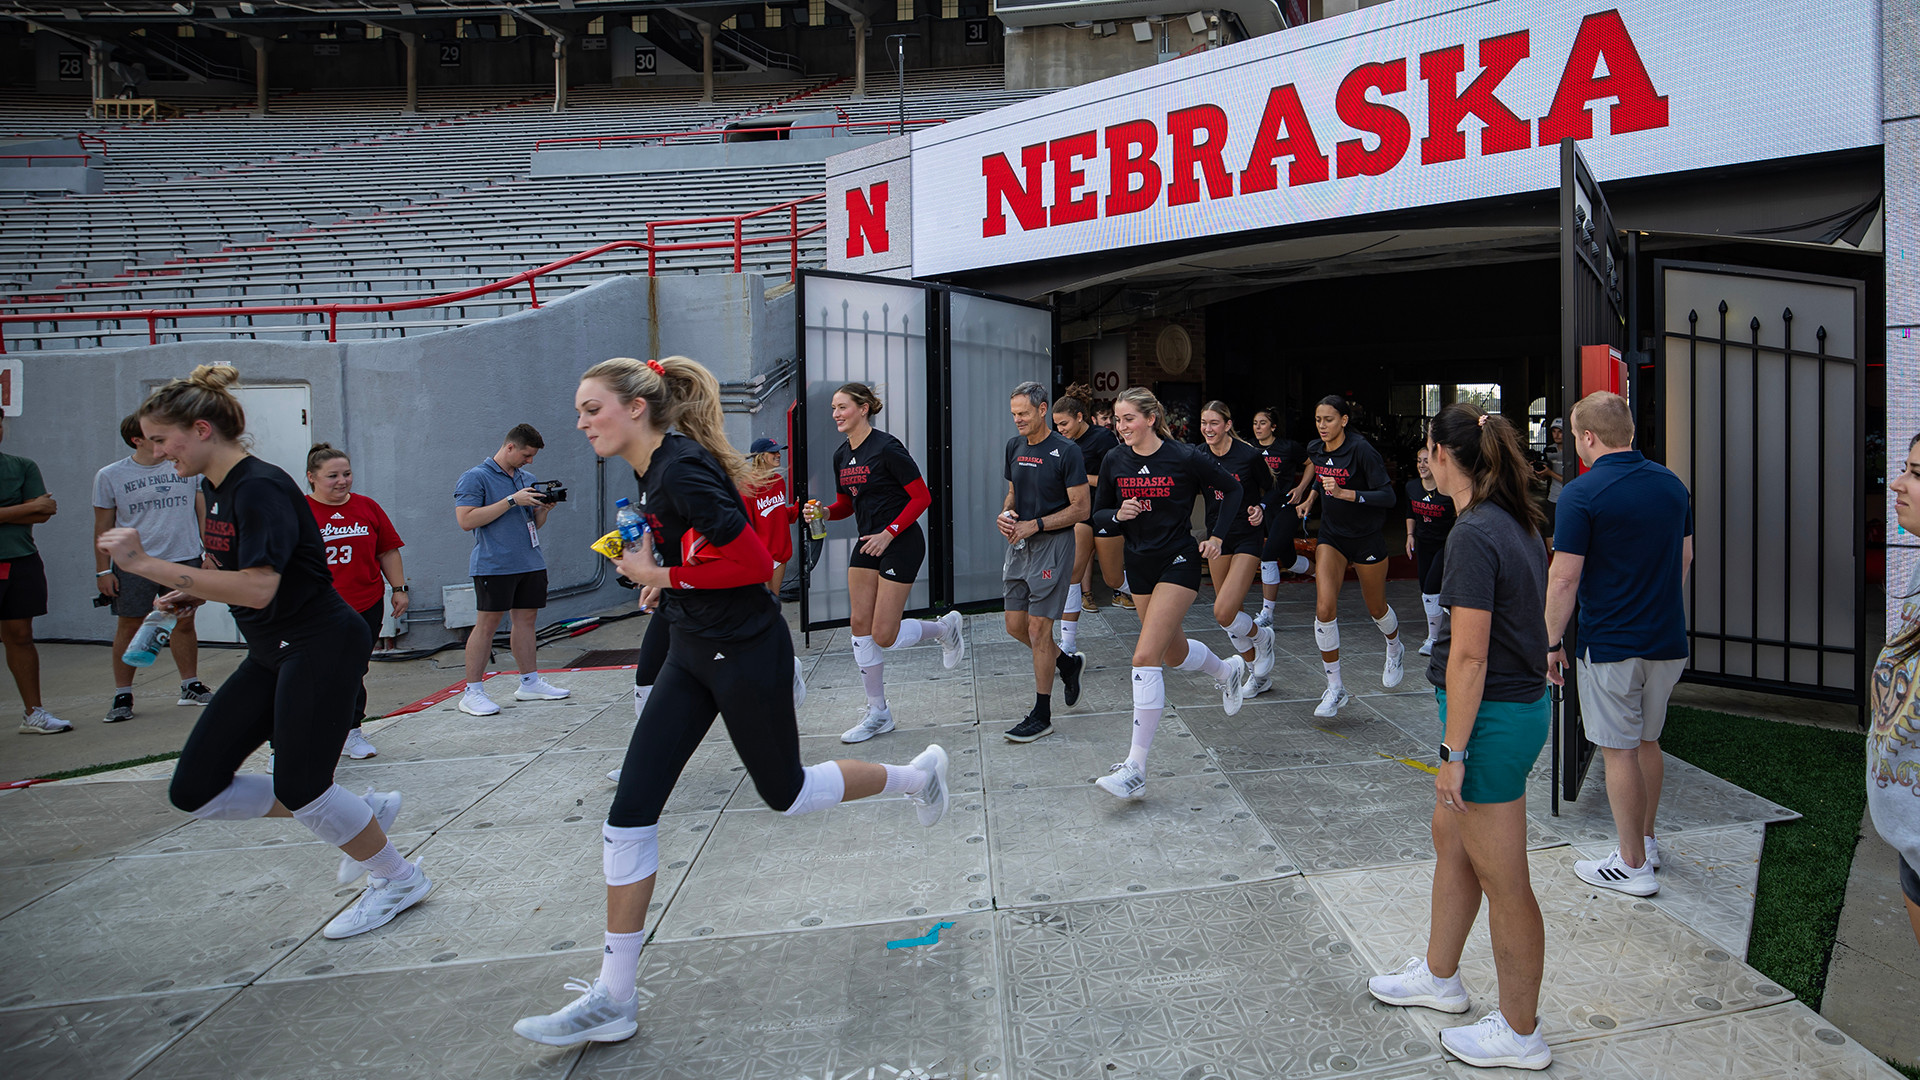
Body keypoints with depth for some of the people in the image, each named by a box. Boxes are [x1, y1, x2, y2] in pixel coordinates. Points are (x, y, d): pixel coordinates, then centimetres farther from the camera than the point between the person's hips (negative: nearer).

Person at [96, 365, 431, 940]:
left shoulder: (261, 488, -19)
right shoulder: (216, 488, 10)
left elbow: (258, 588, -30)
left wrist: (145, 564, -29)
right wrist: (194, 593, 5)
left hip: (322, 647, -10)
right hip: (272, 655, 10)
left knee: (298, 789, -4)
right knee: (195, 790, 5)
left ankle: (399, 878, 19)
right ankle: (359, 818, 17)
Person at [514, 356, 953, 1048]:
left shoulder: (681, 470, -22)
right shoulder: (658, 467, 7)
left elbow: (754, 560, -26)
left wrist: (663, 576, -17)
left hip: (745, 653, -9)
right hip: (693, 653, 9)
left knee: (786, 794, 11)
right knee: (629, 814, 2)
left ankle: (917, 775, 37)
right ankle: (613, 1000, 10)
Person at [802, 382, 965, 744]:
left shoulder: (886, 449, -16)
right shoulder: (842, 455, 8)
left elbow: (922, 497, -15)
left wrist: (888, 533, -19)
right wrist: (824, 512, -3)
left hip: (901, 543, -8)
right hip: (867, 544, 8)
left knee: (884, 636, -9)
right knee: (860, 625, 3)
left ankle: (946, 627, 20)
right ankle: (878, 713, 14)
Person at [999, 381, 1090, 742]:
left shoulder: (1066, 452, -12)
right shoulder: (1014, 447, 10)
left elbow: (1081, 509, -13)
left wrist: (1035, 525, -18)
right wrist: (1006, 514, -2)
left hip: (1053, 544, -7)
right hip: (1019, 544, 7)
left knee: (1038, 628, -6)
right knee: (1015, 626, 9)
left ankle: (1042, 716, 5)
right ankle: (1067, 662, 35)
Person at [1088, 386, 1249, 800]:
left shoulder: (1186, 458, -13)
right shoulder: (1114, 462, -1)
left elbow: (1231, 489, 2)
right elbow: (1098, 515, 7)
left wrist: (1218, 536, -4)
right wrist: (1118, 515, -14)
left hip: (1179, 563, -6)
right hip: (1139, 565, 6)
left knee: (1146, 657, -17)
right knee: (1174, 652, 20)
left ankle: (1136, 768, -13)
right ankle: (1227, 670, 56)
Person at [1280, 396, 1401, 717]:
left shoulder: (1362, 450, -21)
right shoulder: (1315, 449, -3)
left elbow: (1387, 497, -25)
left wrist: (1343, 493, -34)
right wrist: (1309, 496, 16)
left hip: (1366, 537, -4)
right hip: (1331, 536, 4)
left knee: (1376, 608, 15)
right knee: (1324, 609, -13)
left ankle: (1394, 649, 51)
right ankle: (1335, 688, -3)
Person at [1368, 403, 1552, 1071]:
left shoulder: (1474, 534, -22)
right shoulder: (1517, 524, 8)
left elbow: (1469, 656, -24)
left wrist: (1455, 752, -19)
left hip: (1492, 716, -10)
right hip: (1522, 700, 10)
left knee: (1504, 883, 5)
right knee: (1450, 840, 24)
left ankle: (1519, 1035, 21)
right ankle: (1439, 977, 42)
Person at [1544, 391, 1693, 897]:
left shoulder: (1582, 493, -16)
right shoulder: (1672, 484, 6)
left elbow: (1565, 577, -17)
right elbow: (1685, 557, 16)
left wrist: (1551, 643, -8)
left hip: (1610, 644, -7)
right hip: (1668, 640, 7)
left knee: (1619, 751, 3)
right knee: (1646, 741, 21)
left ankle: (1633, 865, 11)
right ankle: (1646, 841, 34)